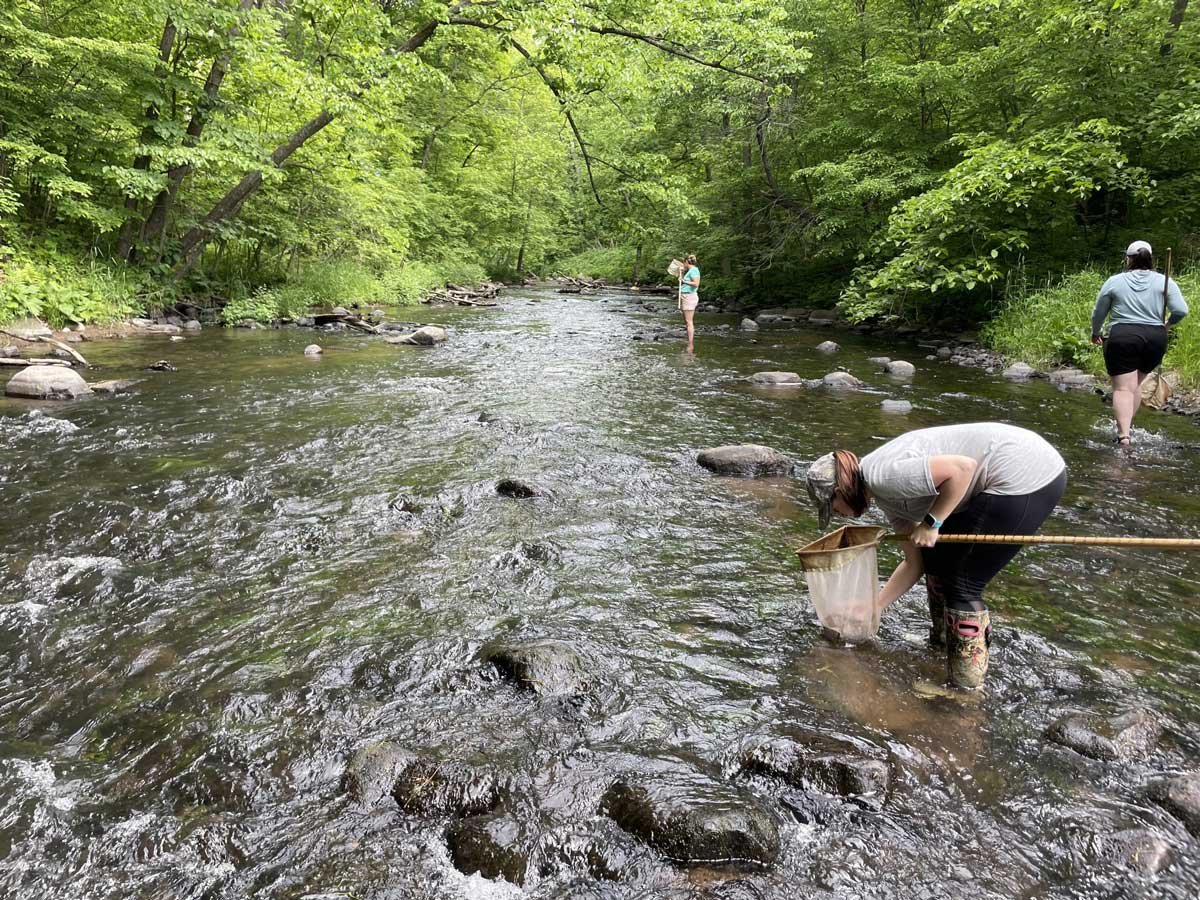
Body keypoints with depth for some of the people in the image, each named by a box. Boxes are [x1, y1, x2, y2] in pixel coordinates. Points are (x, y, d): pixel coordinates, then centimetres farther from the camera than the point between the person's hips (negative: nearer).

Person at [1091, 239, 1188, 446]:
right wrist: (1168, 322, 17)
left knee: (1123, 388, -5)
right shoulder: (1163, 282, 5)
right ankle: (1127, 424, 23)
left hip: (1122, 338, -3)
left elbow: (1098, 313, 8)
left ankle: (1123, 434, -18)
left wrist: (1095, 333, 25)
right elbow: (1181, 310, -4)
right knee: (1135, 384, 20)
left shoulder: (1115, 281, 2)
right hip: (1155, 339, 3)